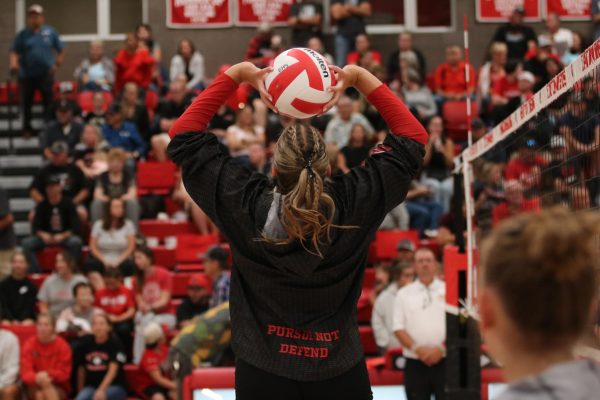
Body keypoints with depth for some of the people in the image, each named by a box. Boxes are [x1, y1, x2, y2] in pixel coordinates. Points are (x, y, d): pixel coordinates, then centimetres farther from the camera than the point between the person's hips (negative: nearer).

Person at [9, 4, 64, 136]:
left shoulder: (50, 32, 6)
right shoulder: (23, 35, 6)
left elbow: (61, 50, 10)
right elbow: (14, 52, 0)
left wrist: (57, 64, -2)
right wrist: (14, 63, -19)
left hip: (46, 75, -1)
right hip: (27, 75, 1)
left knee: (49, 102, -1)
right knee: (26, 103, 7)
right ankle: (27, 129, 19)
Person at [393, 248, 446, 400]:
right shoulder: (404, 294, 8)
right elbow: (398, 328, 3)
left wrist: (441, 348, -12)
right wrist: (417, 348, -12)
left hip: (444, 361, -1)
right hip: (415, 364, 1)